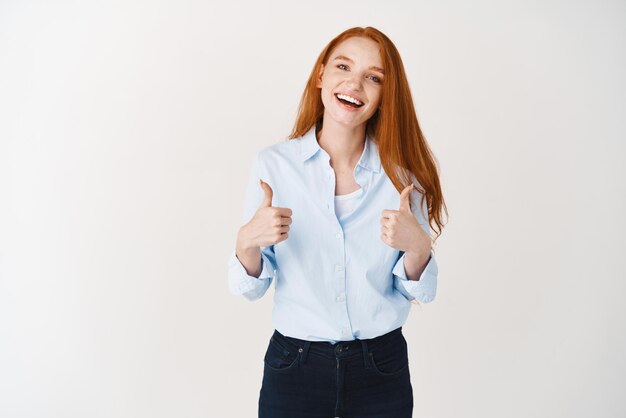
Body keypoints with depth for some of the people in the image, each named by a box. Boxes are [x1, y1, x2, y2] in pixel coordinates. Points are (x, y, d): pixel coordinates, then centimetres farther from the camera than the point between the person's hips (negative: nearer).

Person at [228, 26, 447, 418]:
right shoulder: (273, 163, -8)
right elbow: (252, 286, -5)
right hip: (294, 367, -1)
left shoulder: (403, 173, -5)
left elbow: (417, 291, -1)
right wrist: (247, 242, -24)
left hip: (382, 368, 1)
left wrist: (417, 246, -20)